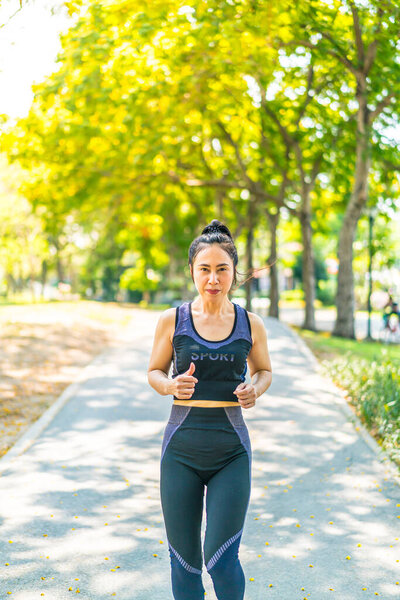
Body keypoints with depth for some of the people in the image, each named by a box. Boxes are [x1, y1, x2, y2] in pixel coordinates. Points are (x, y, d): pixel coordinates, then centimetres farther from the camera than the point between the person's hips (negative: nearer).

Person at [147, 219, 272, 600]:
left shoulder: (251, 325, 0)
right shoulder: (172, 321, -1)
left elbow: (264, 371, 15)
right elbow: (154, 372, 9)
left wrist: (254, 390, -7)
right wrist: (172, 386, -14)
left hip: (232, 453, 0)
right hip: (182, 449, 1)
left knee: (221, 558, -5)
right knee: (184, 558, 8)